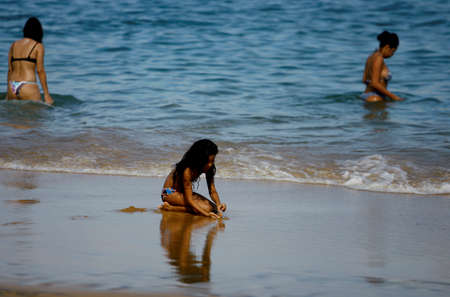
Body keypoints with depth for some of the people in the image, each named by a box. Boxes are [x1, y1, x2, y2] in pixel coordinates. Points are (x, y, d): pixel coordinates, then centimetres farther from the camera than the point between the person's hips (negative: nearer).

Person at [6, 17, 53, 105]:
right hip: (28, 87, -5)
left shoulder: (14, 45, 14)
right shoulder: (38, 46, 1)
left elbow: (10, 70, 15)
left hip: (12, 87, 5)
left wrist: (8, 93, 21)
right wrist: (46, 94, -1)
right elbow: (40, 70, -4)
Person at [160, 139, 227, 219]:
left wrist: (218, 204, -26)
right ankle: (169, 207, -15)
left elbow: (212, 191, -5)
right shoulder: (188, 170, -31)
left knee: (213, 207, -10)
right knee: (206, 208, -24)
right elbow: (189, 200, -32)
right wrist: (207, 214, -41)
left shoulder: (209, 168, -10)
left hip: (182, 192, 9)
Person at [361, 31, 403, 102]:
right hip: (375, 98, -10)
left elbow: (364, 80, 20)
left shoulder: (371, 57, 14)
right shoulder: (378, 58, -14)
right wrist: (393, 96, -14)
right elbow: (375, 83, -20)